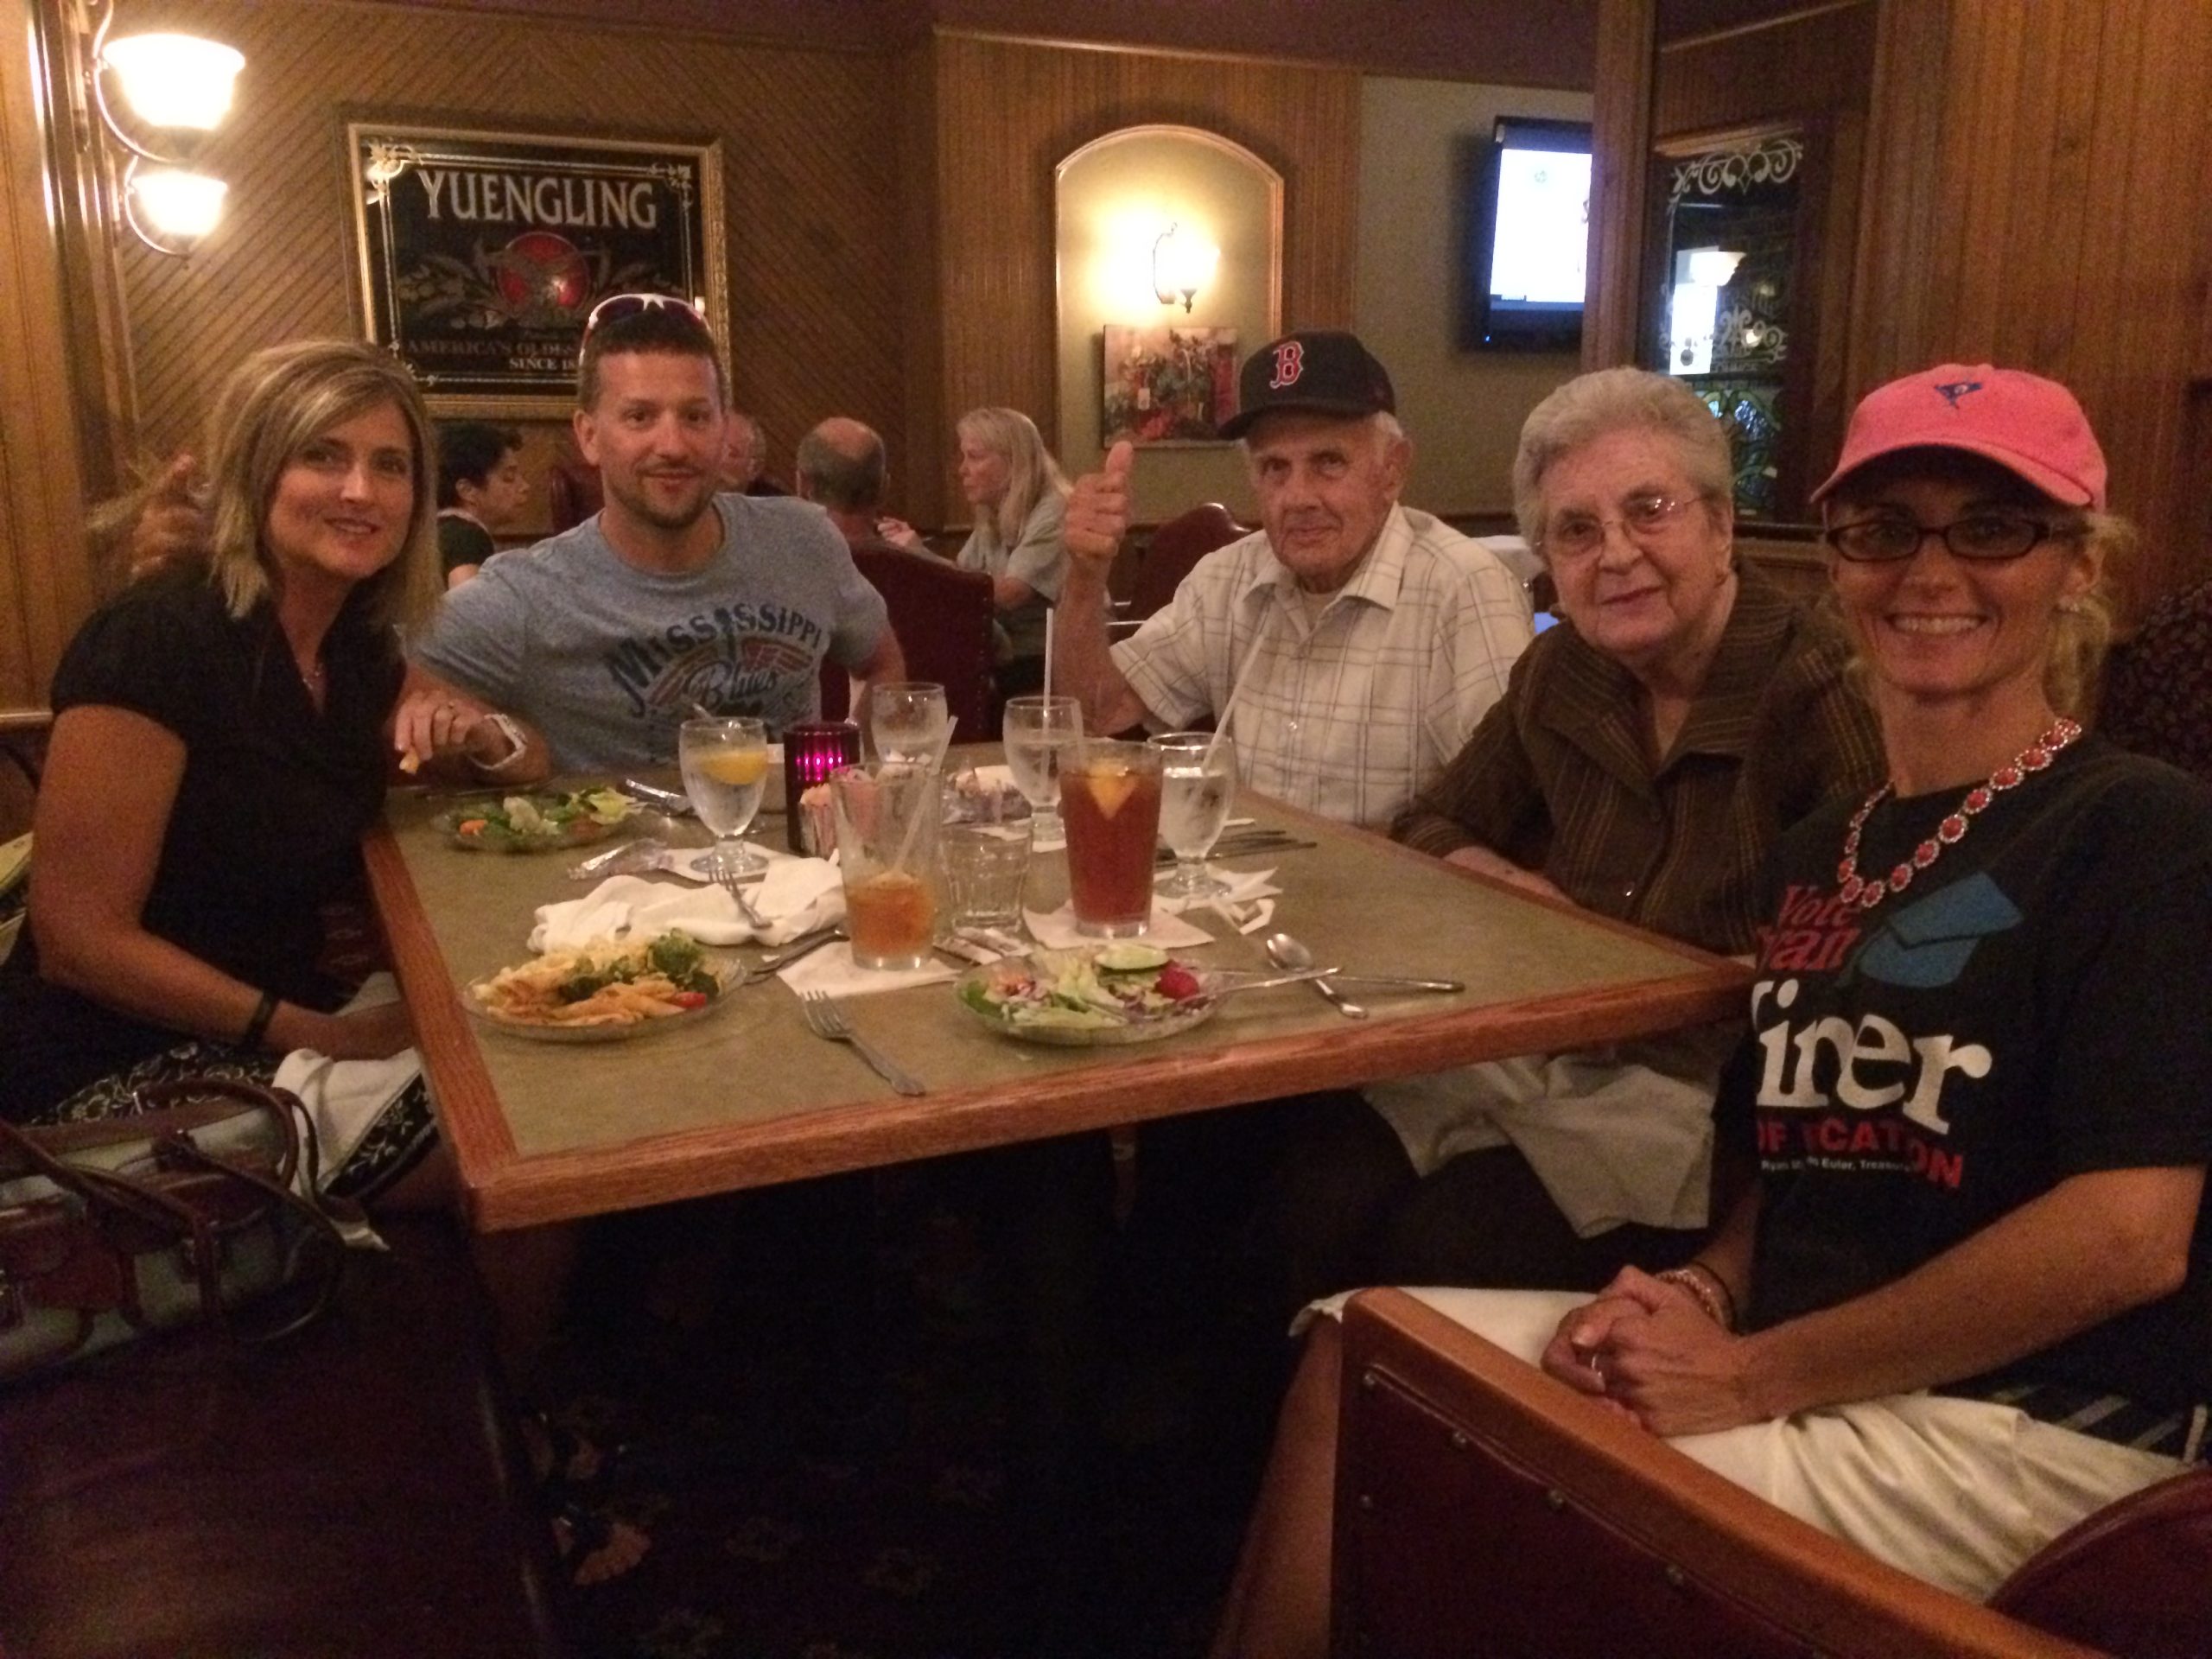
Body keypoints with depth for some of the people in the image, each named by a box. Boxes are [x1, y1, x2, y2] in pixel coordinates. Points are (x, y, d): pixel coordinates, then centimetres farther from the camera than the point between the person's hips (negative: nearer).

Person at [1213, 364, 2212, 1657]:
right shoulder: (1822, 853, 12)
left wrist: (1749, 1374, -15)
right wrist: (1703, 1294, -5)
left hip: (2021, 1428, -6)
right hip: (1809, 1365, 7)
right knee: (1359, 1354, -7)